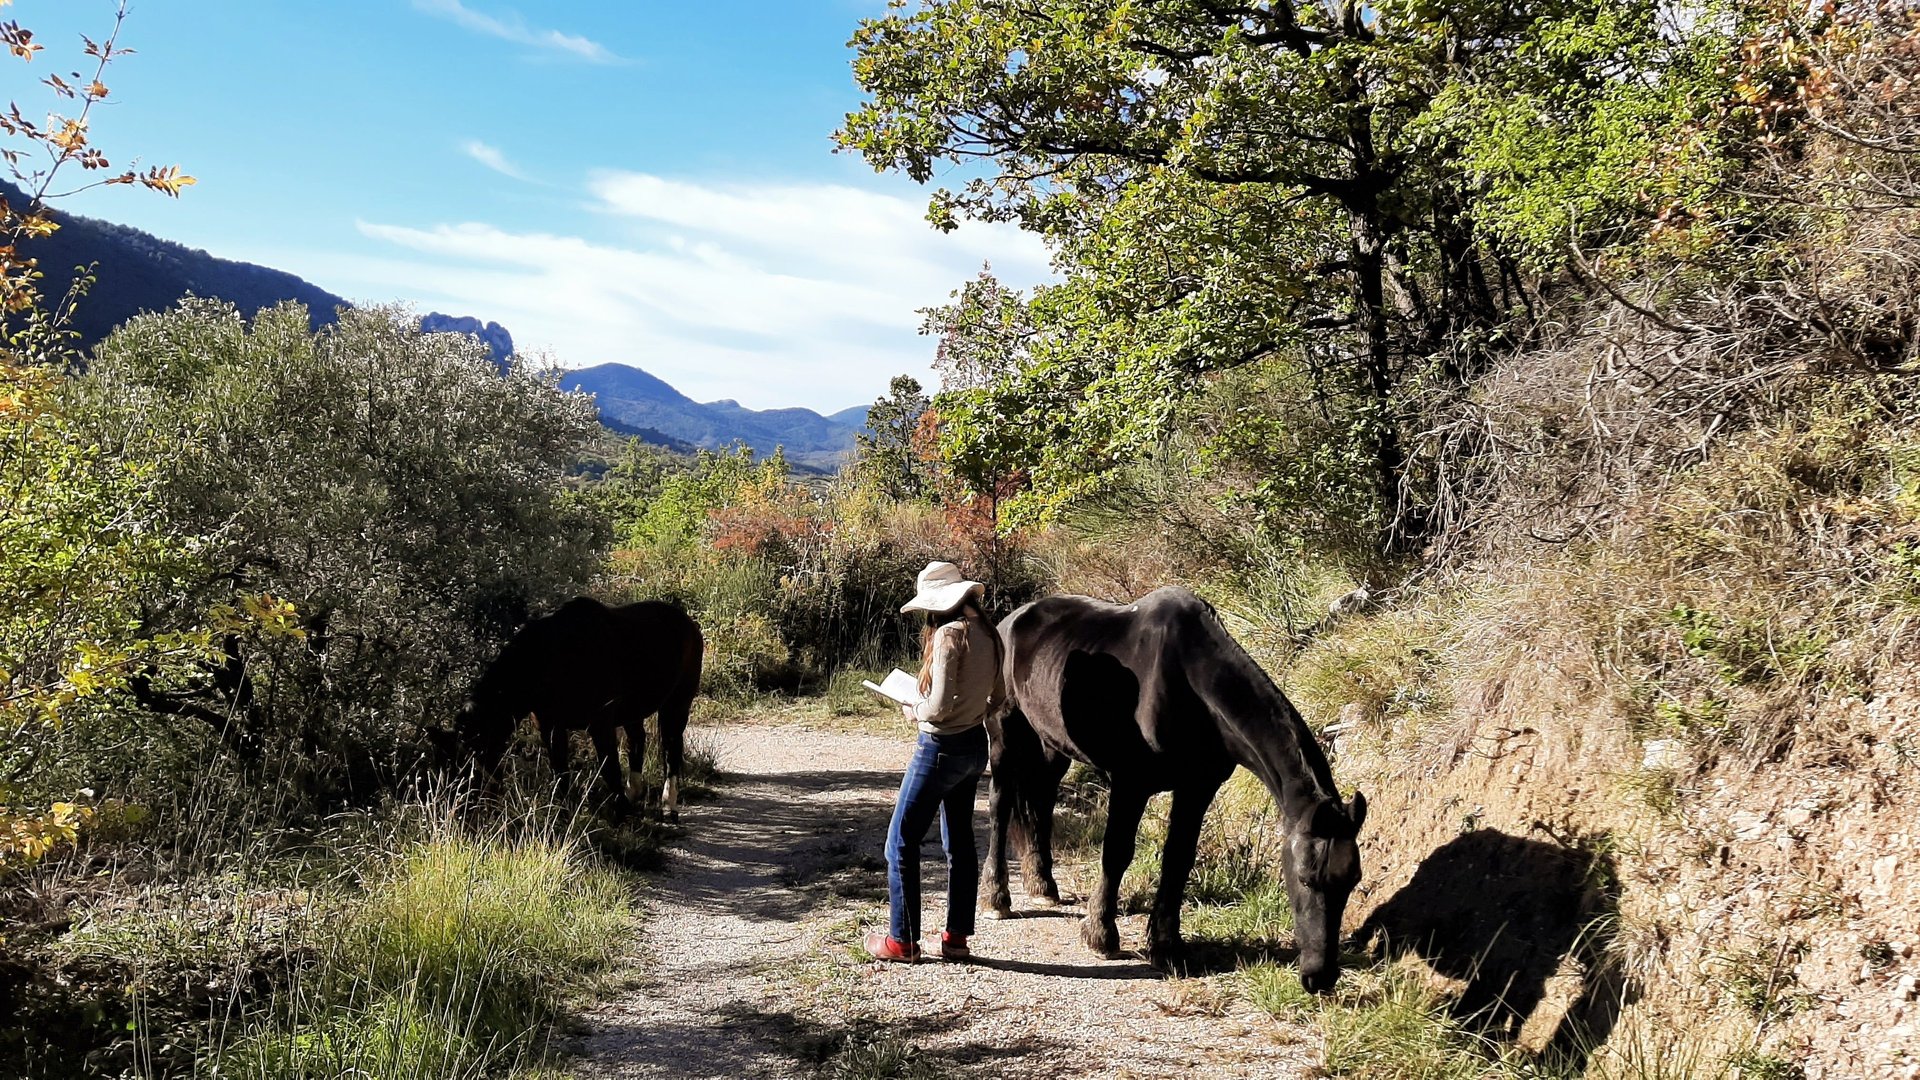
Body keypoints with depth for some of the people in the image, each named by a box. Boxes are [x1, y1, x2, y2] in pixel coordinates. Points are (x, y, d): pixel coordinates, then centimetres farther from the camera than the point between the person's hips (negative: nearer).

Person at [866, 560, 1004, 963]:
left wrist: (913, 711, -6)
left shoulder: (949, 635, -22)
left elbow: (939, 707, -25)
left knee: (902, 843, 4)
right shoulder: (988, 634, 4)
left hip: (941, 747, -9)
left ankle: (902, 940, 10)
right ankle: (957, 937, 23)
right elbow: (997, 699, 12)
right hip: (975, 746, 9)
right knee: (960, 842, 17)